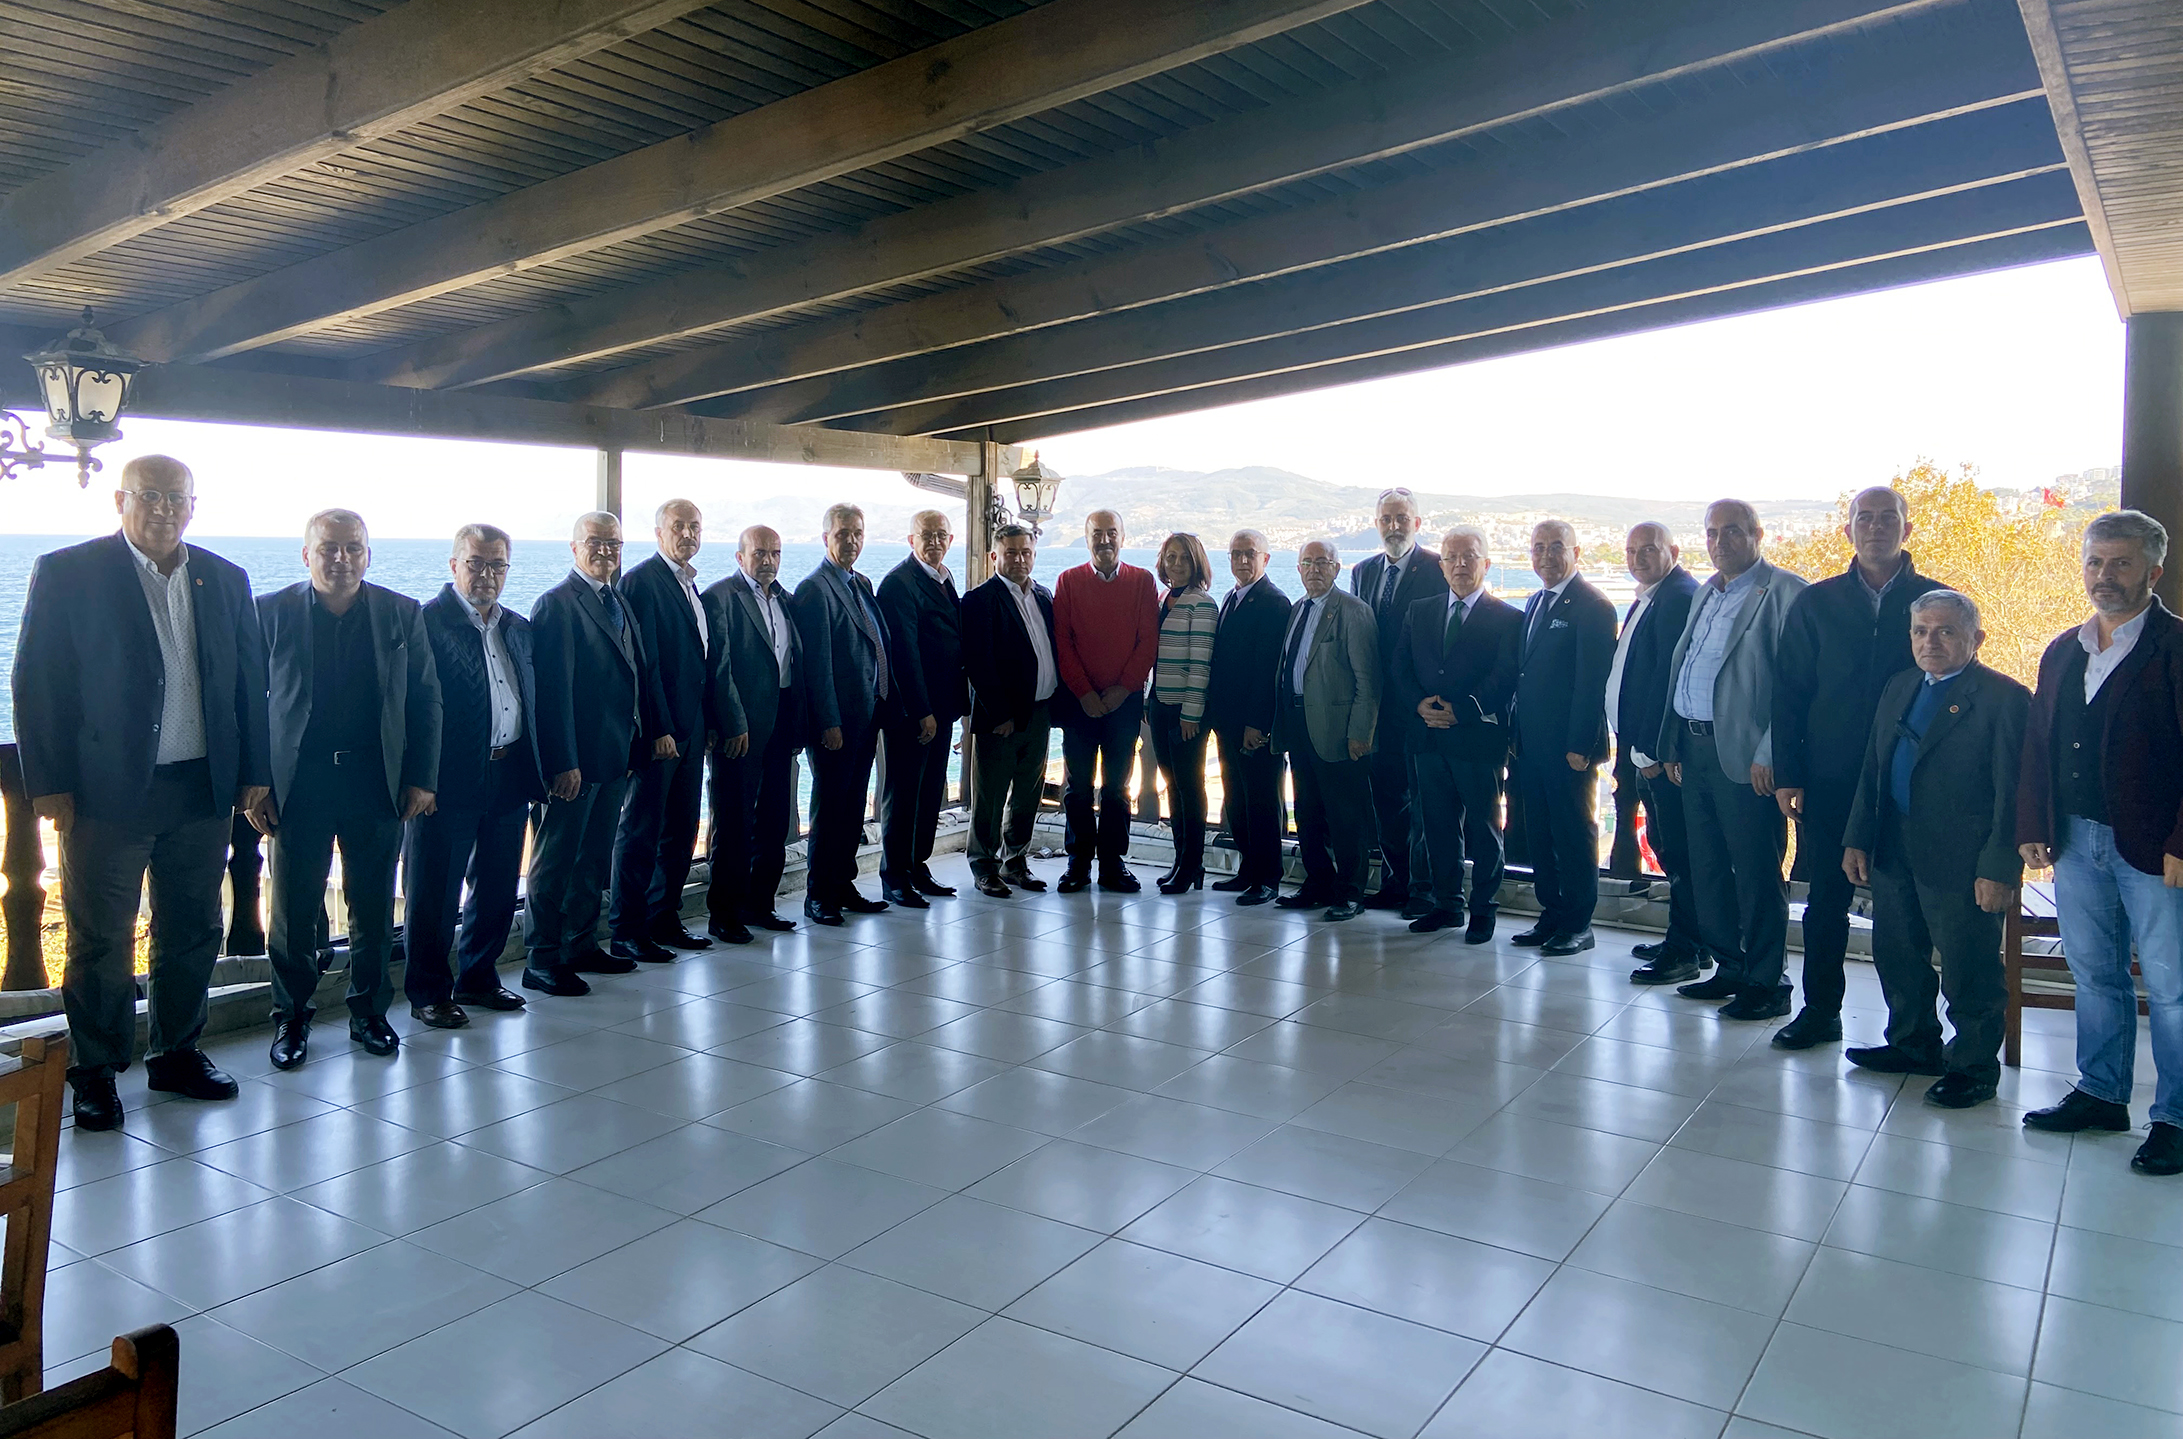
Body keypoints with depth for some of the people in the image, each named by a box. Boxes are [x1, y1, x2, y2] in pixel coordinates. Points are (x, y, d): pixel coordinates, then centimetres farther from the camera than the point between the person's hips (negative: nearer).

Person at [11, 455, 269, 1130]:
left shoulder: (225, 580, 8)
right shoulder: (65, 573, -3)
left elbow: (251, 683, 11)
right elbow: (36, 685, -4)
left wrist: (255, 775, 6)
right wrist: (49, 785, -8)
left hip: (203, 790, 4)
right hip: (107, 790, -4)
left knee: (192, 934, 13)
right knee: (100, 941, 6)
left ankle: (177, 1054, 28)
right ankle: (95, 1072, 21)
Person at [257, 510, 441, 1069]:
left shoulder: (403, 615, 4)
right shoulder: (270, 612, 0)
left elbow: (426, 701, 5)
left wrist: (421, 779, -1)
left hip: (378, 786, 1)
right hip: (298, 786, -1)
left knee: (374, 911, 10)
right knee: (294, 912, 6)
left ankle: (370, 1012, 25)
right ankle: (292, 1018, 22)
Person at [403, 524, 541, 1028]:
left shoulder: (518, 627, 14)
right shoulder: (426, 621, -7)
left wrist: (537, 771, 10)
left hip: (510, 778, 7)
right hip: (449, 779, -7)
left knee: (497, 888, 16)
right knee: (434, 893, 4)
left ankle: (478, 977, 31)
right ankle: (428, 992, 17)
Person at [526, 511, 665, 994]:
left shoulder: (620, 603, 15)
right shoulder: (557, 604, -11)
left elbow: (639, 673, 16)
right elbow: (553, 689, -17)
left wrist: (657, 729, 6)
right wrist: (562, 762, -21)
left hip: (615, 755, 8)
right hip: (577, 760, -8)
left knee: (595, 858, 16)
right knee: (555, 861, 1)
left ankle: (581, 945, 27)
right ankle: (541, 960, 8)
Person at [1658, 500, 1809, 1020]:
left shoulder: (1785, 592, -8)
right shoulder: (1706, 593, 18)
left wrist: (1769, 754, -19)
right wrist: (1672, 744, 14)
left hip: (1745, 756, -8)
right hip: (1695, 749, 8)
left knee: (1757, 872, -1)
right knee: (1707, 867, 14)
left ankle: (1765, 984, 9)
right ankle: (1729, 969, 26)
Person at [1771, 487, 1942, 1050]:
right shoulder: (1816, 603, 6)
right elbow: (1789, 693, 5)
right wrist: (1787, 774, -2)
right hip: (1830, 783, 1)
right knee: (1826, 901, 8)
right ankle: (1820, 1010, 21)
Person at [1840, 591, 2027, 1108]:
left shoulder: (2004, 699, -10)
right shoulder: (1898, 688, 12)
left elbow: (2014, 793, -14)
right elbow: (1872, 770, 14)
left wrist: (2000, 869, -17)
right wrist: (1857, 838, 9)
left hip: (1962, 865, -7)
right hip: (1895, 853, 7)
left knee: (1969, 971, 5)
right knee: (1897, 957, 18)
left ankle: (1973, 1067, 22)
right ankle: (1915, 1045, 36)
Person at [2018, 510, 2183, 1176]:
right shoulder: (2062, 652, 12)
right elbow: (2038, 745, 14)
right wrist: (2032, 827, 7)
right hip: (2076, 841, 6)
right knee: (2095, 975, 15)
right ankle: (2100, 1094, 27)